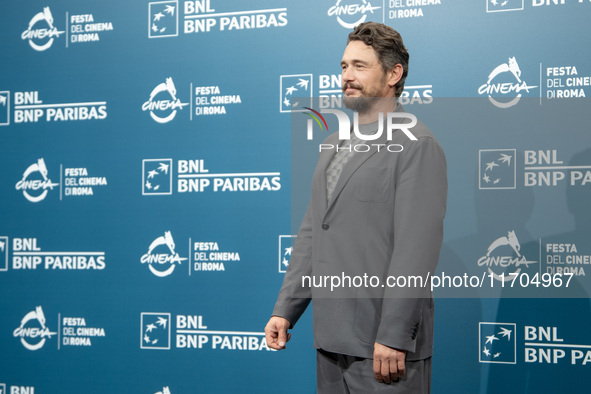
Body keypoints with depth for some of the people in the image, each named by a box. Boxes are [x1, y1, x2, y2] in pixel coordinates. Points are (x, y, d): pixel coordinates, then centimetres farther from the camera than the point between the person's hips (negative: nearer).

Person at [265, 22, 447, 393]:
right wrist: (285, 310, 10)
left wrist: (393, 337, -19)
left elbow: (416, 250, -16)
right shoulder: (335, 144, 16)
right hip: (331, 337, 7)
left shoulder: (417, 146, -10)